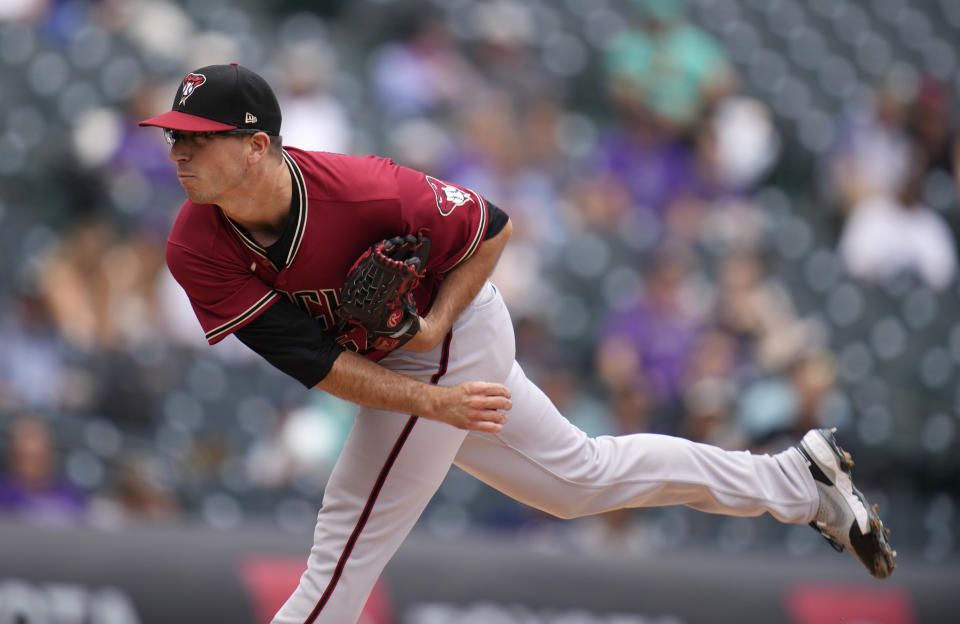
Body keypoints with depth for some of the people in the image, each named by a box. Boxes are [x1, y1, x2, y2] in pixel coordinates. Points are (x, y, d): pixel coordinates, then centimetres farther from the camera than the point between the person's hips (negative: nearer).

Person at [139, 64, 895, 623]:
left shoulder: (359, 190, -34)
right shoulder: (196, 249, -21)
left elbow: (491, 228, -15)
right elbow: (315, 362, -22)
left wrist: (435, 323, -26)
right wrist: (435, 402, -30)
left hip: (451, 337, -6)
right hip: (399, 368, 6)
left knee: (351, 529, -9)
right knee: (579, 476, 19)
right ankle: (796, 477, 32)